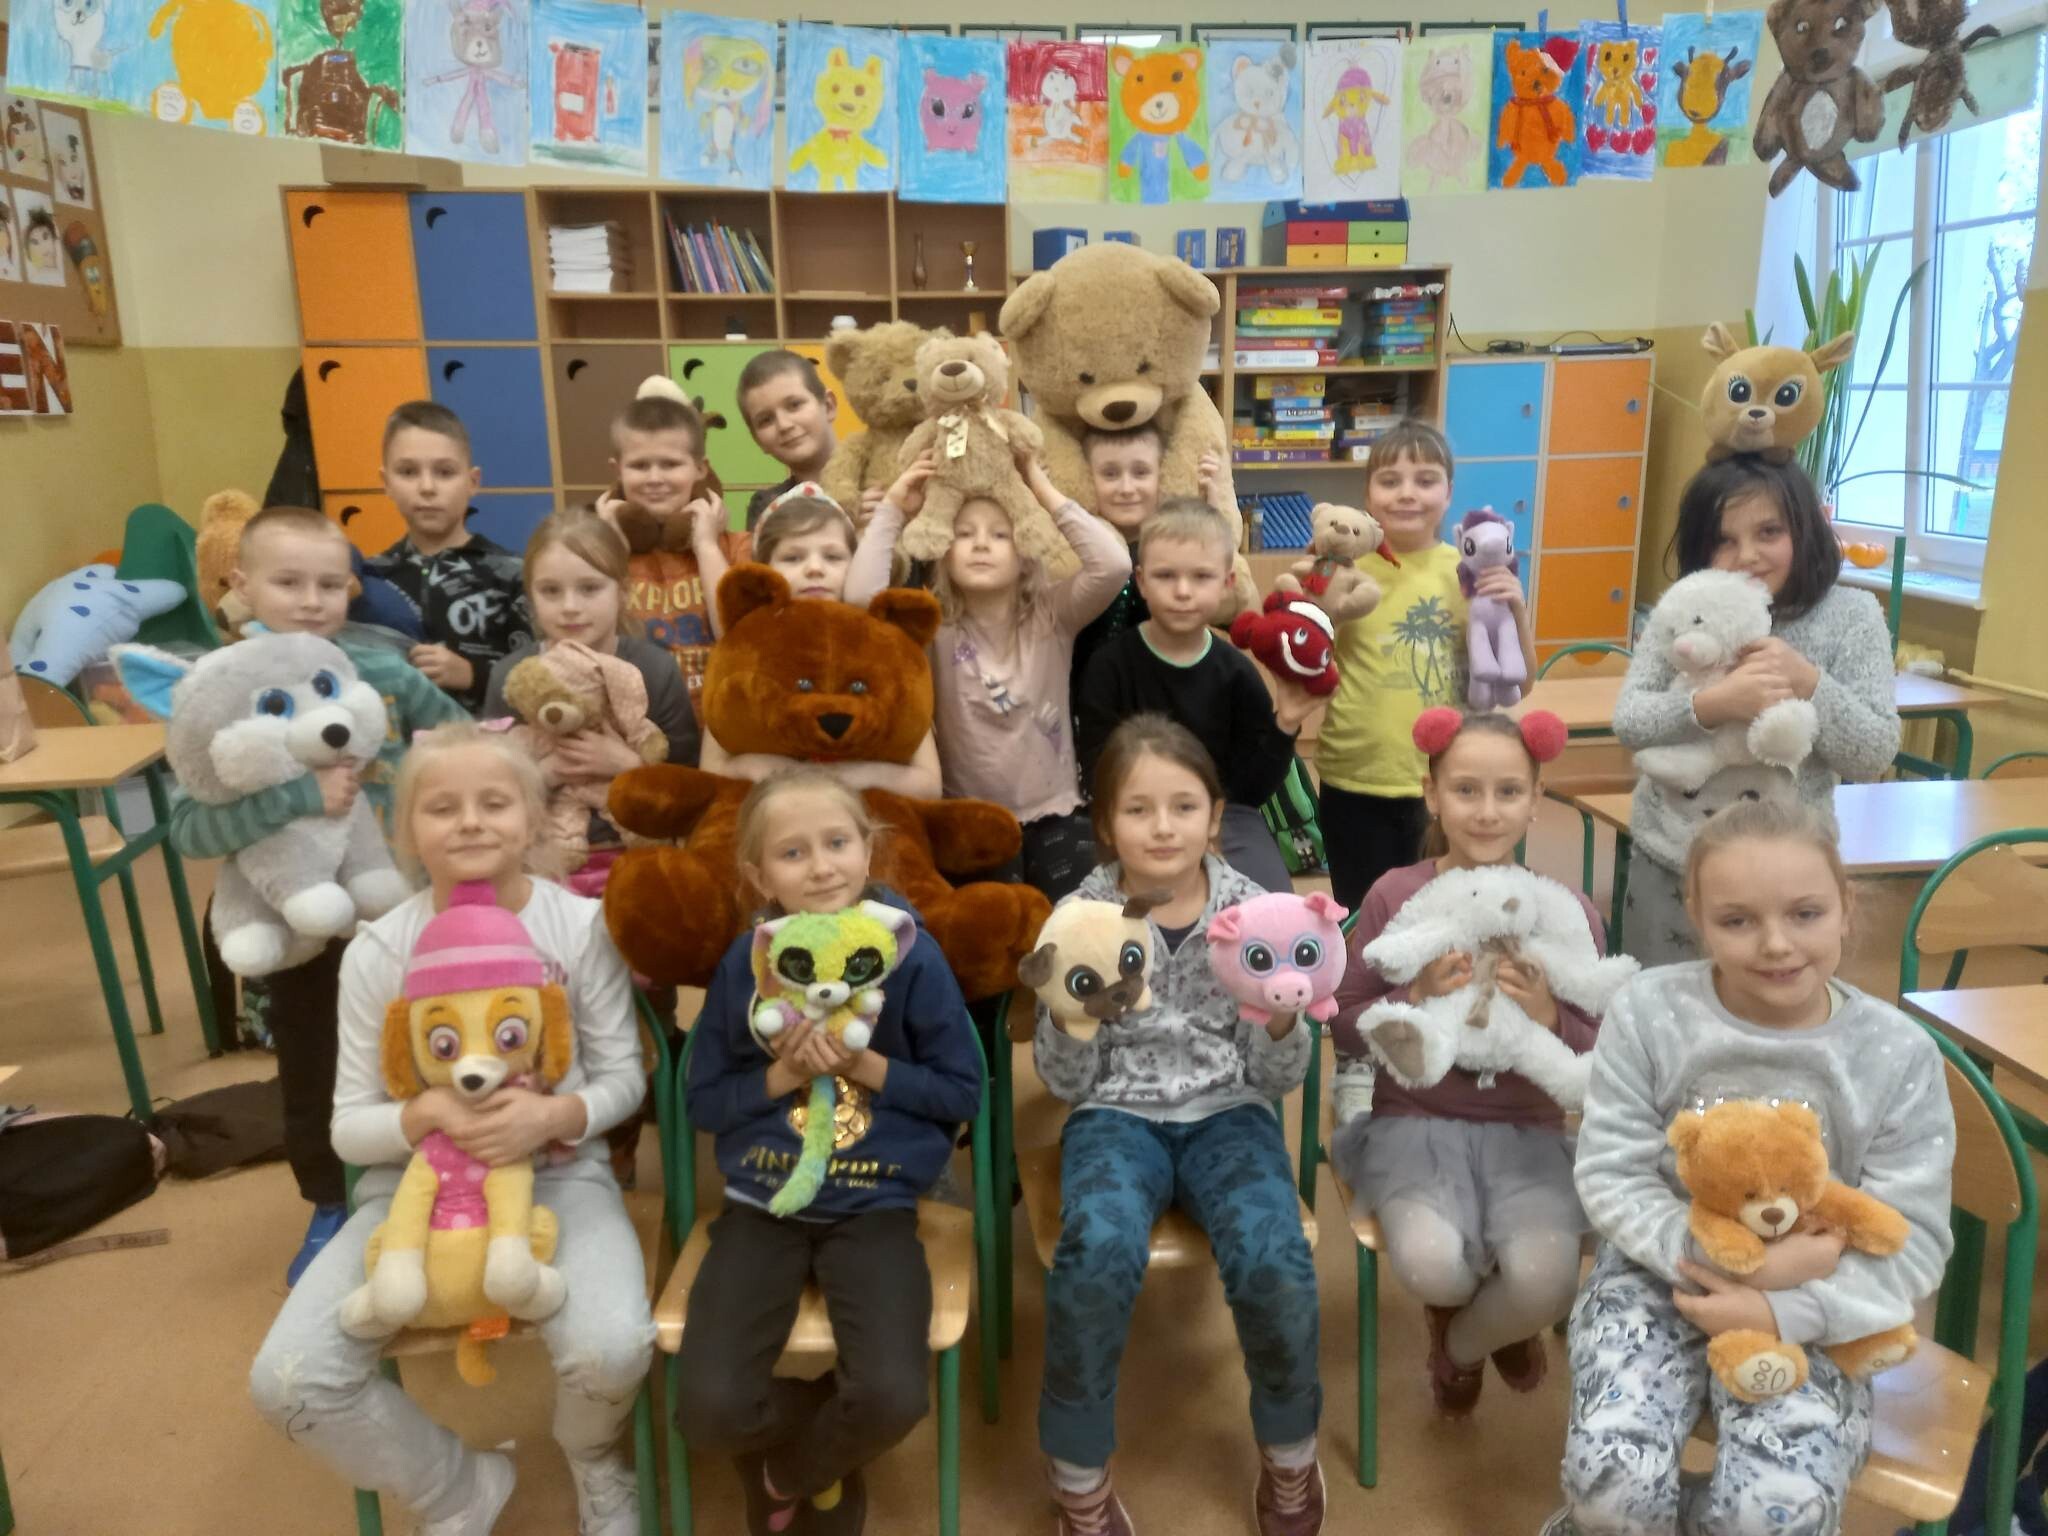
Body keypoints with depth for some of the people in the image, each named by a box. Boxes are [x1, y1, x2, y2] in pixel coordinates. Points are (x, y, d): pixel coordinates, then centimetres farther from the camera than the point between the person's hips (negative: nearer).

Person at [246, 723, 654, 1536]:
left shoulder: (583, 925, -10)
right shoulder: (378, 949, -7)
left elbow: (623, 1074, -4)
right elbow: (349, 1125, -3)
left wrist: (558, 1113, -25)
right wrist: (426, 1113, -25)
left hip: (558, 1171, -2)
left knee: (612, 1350, -27)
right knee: (287, 1380, -16)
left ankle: (592, 1455, 15)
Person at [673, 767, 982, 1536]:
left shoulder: (911, 954, -10)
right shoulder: (744, 964, -5)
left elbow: (963, 1092, -4)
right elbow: (704, 1101, 3)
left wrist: (866, 1068, -18)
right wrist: (783, 1076, -15)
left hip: (875, 1208, -1)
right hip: (763, 1205, 1)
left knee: (892, 1400, -21)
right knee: (709, 1411, -16)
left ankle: (795, 1471, 16)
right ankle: (830, 1453, 19)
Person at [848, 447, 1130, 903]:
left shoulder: (1052, 615, -4)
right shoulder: (934, 625, -5)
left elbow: (1114, 564, -21)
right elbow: (862, 593, -23)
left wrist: (1046, 493, -17)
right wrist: (892, 509, -15)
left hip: (1053, 813, 0)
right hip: (970, 818, 0)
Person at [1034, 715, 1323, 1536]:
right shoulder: (1081, 916, -6)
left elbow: (1277, 1079, -1)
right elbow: (1066, 1082, -3)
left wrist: (1282, 1019, -22)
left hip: (1226, 1114, 1)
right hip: (1117, 1116, -1)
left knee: (1274, 1262, -27)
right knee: (1098, 1254, -31)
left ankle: (1290, 1452, 5)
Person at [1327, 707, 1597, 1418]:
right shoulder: (1395, 894, -5)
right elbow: (1346, 1026, -2)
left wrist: (1548, 1019, -21)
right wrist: (1416, 1000, -20)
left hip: (1527, 1130, 1)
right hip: (1414, 1121, -1)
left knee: (1545, 1279, -27)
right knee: (1432, 1265, -29)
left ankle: (1463, 1343, 14)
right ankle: (1472, 1318, 15)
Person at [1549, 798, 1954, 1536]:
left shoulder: (1899, 1054, -8)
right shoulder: (1647, 1012, -11)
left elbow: (1914, 1243, -7)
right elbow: (1611, 1176, -8)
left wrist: (1782, 1311, -21)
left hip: (1810, 1308, 1)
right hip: (1659, 1273, 0)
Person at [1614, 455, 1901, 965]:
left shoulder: (1851, 616, -7)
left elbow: (1877, 753, -9)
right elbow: (1628, 721, -13)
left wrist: (1808, 683, -25)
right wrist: (1713, 704, -30)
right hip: (1668, 863, 1)